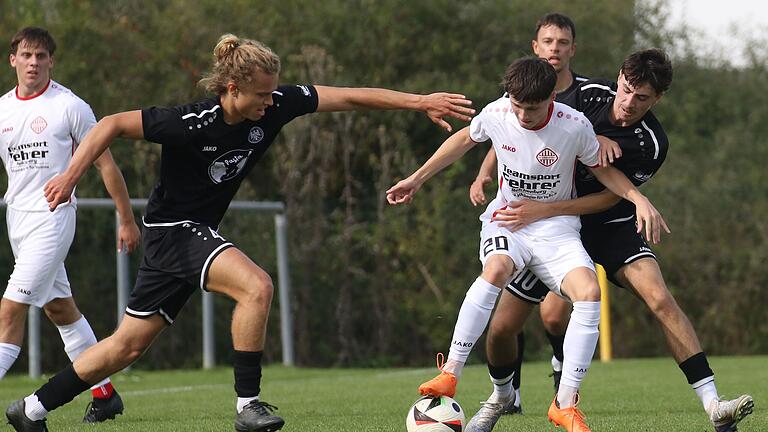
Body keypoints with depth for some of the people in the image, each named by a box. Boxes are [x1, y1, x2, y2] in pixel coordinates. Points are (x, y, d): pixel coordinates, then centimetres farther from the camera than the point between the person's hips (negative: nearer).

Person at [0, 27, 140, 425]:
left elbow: (105, 163, -2)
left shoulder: (69, 106, -7)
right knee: (60, 309, 13)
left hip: (53, 216, -7)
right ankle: (104, 395, 23)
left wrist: (127, 220, 0)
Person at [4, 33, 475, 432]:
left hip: (197, 234, 7)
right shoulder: (191, 124, -25)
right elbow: (113, 124, -18)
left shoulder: (275, 107, -10)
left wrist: (420, 102, -8)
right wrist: (71, 176, -23)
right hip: (174, 229, -7)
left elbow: (349, 97, -6)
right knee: (256, 285, -26)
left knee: (130, 344, 11)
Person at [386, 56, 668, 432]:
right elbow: (464, 139, 11)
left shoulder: (575, 126, -16)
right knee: (496, 269, -36)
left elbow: (601, 168, 3)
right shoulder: (496, 114, -12)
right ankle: (450, 373, -31)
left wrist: (639, 199, -13)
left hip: (556, 227, 0)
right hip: (506, 219, 0)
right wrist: (417, 179, 14)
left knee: (589, 292, -26)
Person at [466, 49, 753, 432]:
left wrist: (543, 210, -30)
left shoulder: (651, 146, -21)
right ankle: (498, 400, 31)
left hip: (611, 228, -2)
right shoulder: (591, 94, -12)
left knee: (658, 297, -28)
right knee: (500, 329, -3)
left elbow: (608, 198, -21)